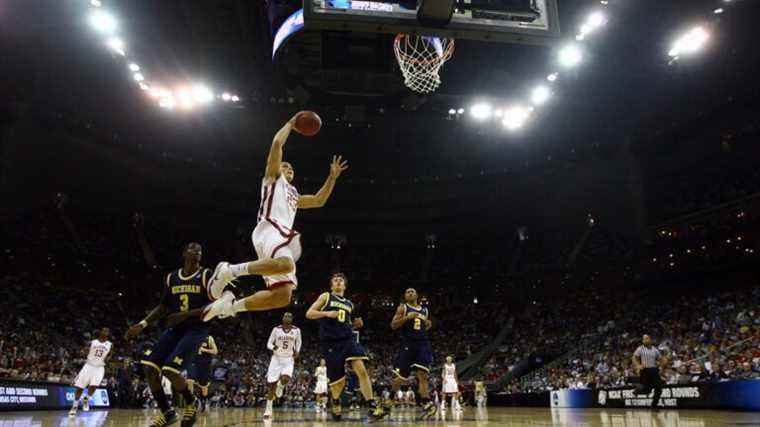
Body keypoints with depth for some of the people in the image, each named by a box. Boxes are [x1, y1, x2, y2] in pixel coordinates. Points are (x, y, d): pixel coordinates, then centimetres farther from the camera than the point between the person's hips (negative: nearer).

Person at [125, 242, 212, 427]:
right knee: (149, 366, -8)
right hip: (174, 328, 6)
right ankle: (166, 412, 9)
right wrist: (143, 324, 6)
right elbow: (163, 306, 17)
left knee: (170, 369, -22)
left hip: (196, 329, -6)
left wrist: (187, 314, -21)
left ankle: (190, 403, 8)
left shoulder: (206, 275, -7)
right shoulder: (171, 278, 9)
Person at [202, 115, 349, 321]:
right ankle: (229, 270, -23)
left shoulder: (294, 195, 39)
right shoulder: (273, 178, 19)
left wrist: (333, 176, 34)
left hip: (284, 235, 7)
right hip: (269, 229, -7)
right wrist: (291, 123, 21)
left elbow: (319, 200, 37)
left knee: (283, 295, -10)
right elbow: (277, 142, 8)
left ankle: (229, 305, -1)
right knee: (285, 265, -39)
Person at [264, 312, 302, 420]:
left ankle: (280, 386, 12)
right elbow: (269, 343, 0)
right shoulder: (276, 329, -5)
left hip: (288, 359, 0)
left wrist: (297, 351, -3)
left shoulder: (296, 330, -3)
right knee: (271, 384, -2)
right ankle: (268, 410, 14)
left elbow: (298, 342, 15)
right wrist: (273, 347, -22)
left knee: (285, 379, -27)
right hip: (276, 358, 1)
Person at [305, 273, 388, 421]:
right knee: (339, 379, 1)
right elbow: (309, 314, 0)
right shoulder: (326, 296, 7)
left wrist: (356, 324, 8)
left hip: (348, 339, 3)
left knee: (361, 369, -17)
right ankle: (335, 402, 34)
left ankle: (373, 407, -19)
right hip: (330, 342, -3)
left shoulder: (349, 304, 20)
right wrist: (327, 313, -15)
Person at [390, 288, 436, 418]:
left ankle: (426, 404, -18)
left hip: (423, 344, 3)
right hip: (408, 345, -3)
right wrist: (407, 317, -19)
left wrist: (428, 326, 8)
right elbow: (393, 325, -7)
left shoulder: (425, 310, 16)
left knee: (423, 375, -12)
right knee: (401, 377, 2)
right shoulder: (402, 308, 2)